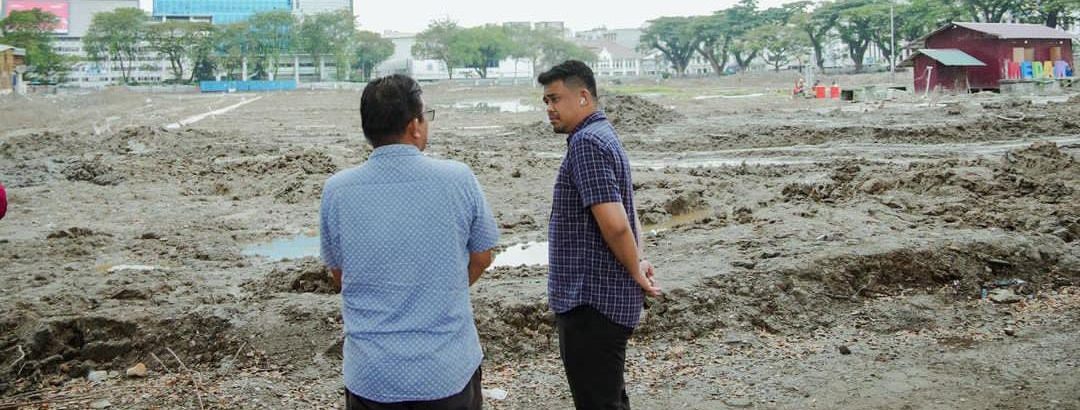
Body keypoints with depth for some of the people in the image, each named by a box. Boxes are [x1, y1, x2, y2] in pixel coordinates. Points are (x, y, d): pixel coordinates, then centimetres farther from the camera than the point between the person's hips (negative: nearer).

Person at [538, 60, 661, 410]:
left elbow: (615, 223, -25)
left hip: (592, 301, -10)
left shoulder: (586, 142, -17)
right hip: (597, 298, 10)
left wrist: (637, 274, -11)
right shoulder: (602, 135, 16)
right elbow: (626, 214, 22)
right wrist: (640, 260, 10)